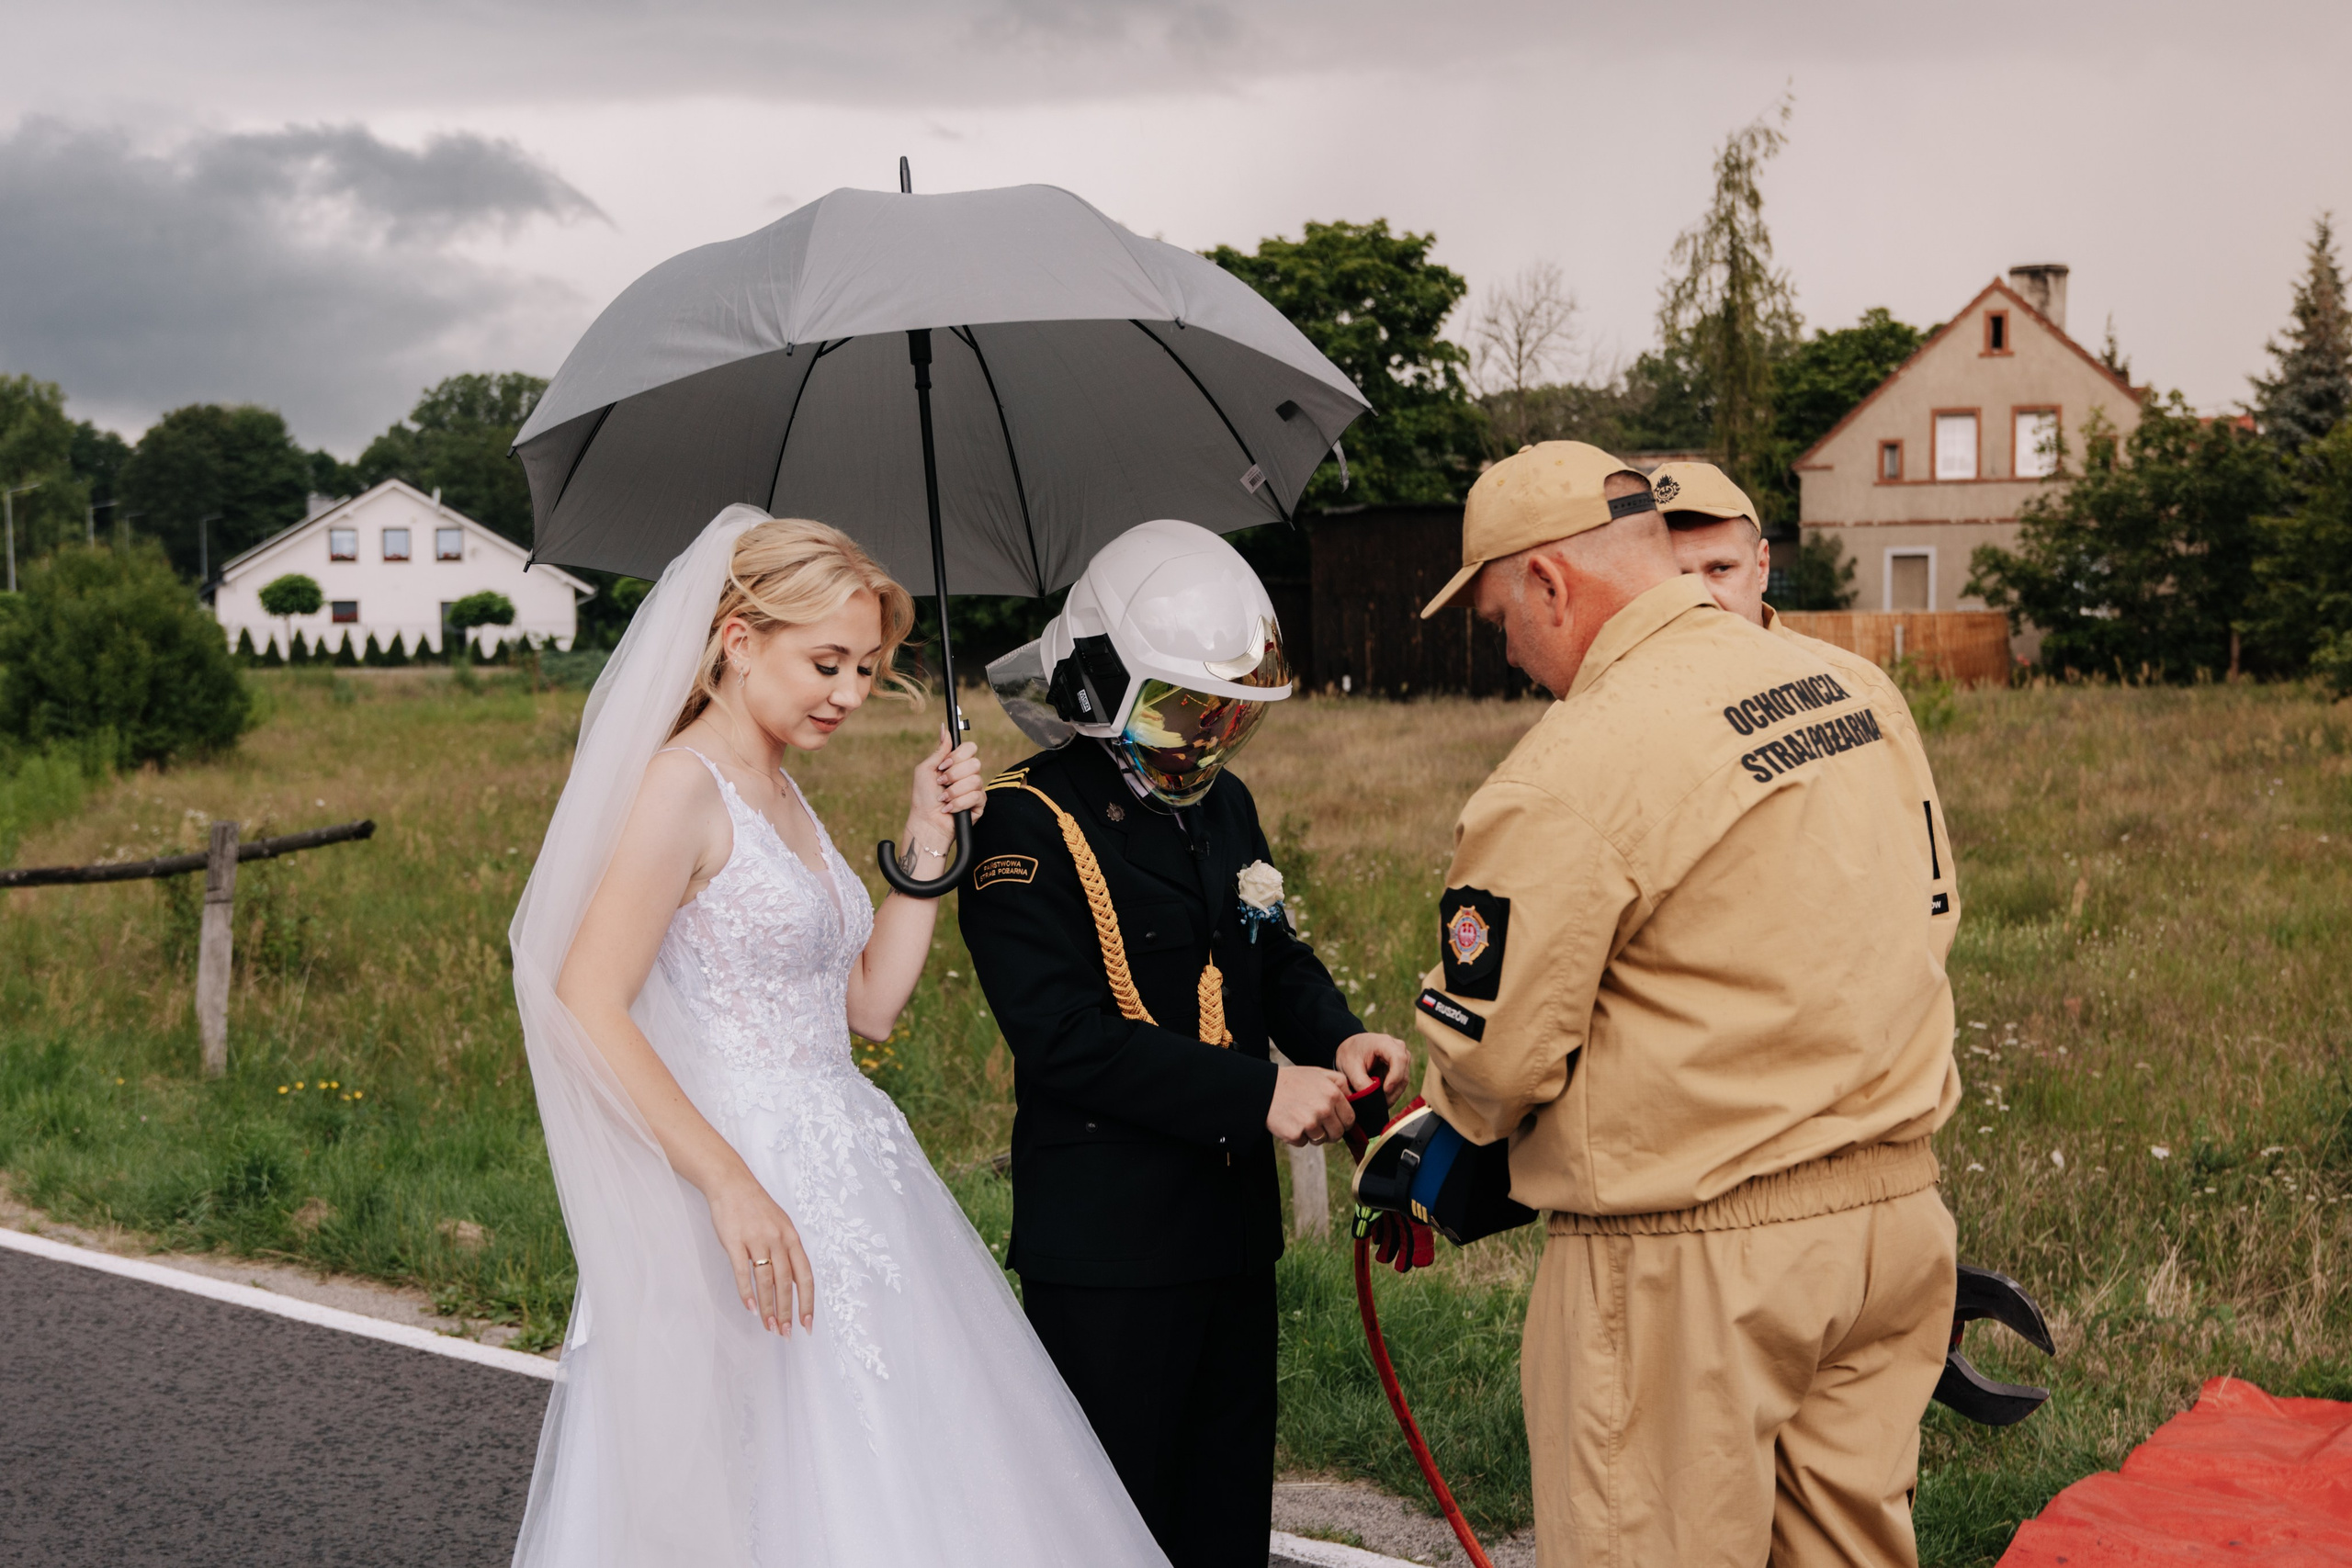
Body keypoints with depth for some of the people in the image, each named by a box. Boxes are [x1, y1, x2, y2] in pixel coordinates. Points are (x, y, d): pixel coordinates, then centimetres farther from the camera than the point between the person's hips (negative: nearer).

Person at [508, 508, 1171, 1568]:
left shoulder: (784, 798, 14)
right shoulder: (685, 783, -12)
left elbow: (870, 1004, 12)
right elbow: (587, 1008, -21)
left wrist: (927, 838, 8)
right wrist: (728, 1182, -25)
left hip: (844, 1182, 9)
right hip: (749, 1207, -9)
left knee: (903, 1475, 13)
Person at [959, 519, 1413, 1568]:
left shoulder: (1222, 805, 12)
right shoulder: (1031, 823, -14)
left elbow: (1276, 957, 21)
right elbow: (1062, 1037, -22)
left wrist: (1338, 1038, -2)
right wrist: (1261, 1094, -24)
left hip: (1236, 1228, 8)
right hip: (1104, 1251, -8)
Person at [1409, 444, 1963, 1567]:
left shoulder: (1573, 770, -18)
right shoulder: (1838, 692, 7)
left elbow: (1493, 1058, -13)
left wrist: (1434, 1136, 8)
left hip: (1690, 1261, -8)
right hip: (1893, 1209, 8)